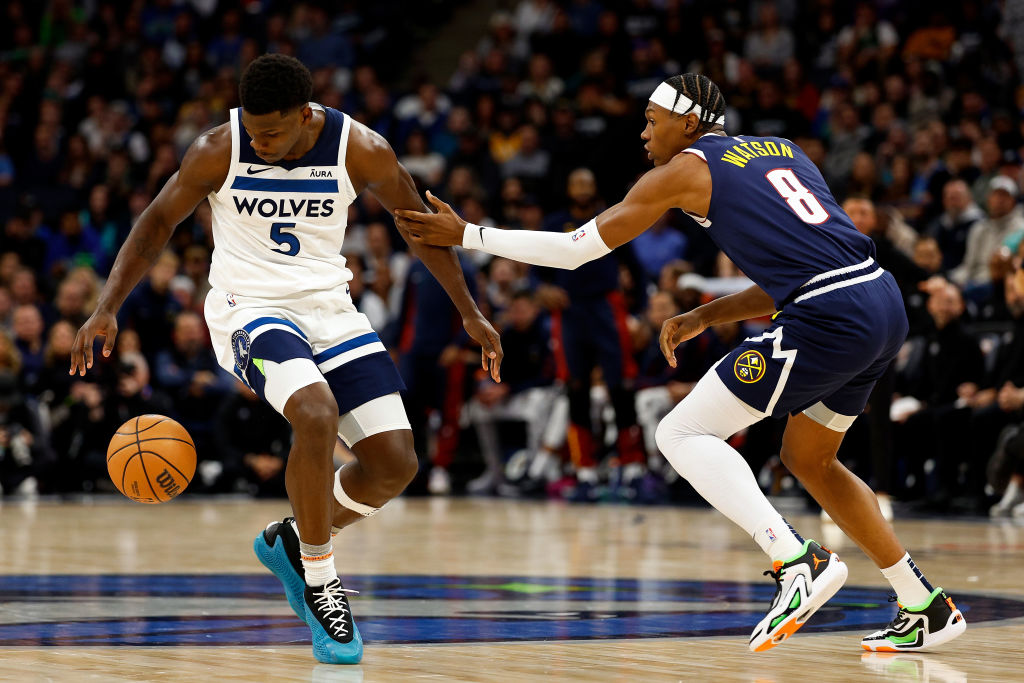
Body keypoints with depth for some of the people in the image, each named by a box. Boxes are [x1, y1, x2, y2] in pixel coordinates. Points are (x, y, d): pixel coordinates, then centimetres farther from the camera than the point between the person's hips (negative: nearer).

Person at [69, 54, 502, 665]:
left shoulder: (362, 151, -12)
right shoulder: (219, 150, -14)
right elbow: (158, 222, -1)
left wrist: (470, 313, 10)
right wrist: (106, 310, -10)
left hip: (329, 310, 4)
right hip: (249, 310, -3)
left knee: (396, 464, -6)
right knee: (317, 413, -32)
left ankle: (292, 542, 22)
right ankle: (319, 581, -14)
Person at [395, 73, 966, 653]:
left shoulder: (686, 170, 4)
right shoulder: (780, 150, 24)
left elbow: (574, 249, 8)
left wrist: (466, 235, 14)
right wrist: (706, 317, 27)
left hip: (830, 320, -8)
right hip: (884, 304, 8)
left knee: (681, 434, 0)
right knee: (809, 459, 26)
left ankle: (800, 561, -13)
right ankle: (927, 608, 26)